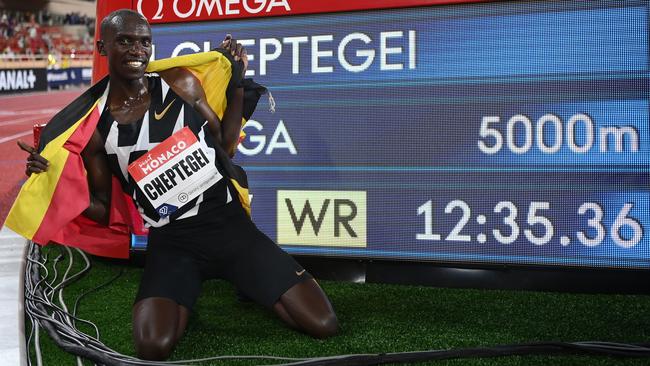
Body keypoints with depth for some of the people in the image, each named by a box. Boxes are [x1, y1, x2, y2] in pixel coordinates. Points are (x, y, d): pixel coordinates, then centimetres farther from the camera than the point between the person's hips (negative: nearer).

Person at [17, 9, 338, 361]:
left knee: (323, 325, -9)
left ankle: (242, 283, 18)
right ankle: (183, 299, 8)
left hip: (230, 226, 1)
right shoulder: (94, 127, 0)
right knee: (153, 347, -28)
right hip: (170, 242, 0)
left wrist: (237, 81, 0)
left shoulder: (180, 84, 0)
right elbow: (103, 211, 7)